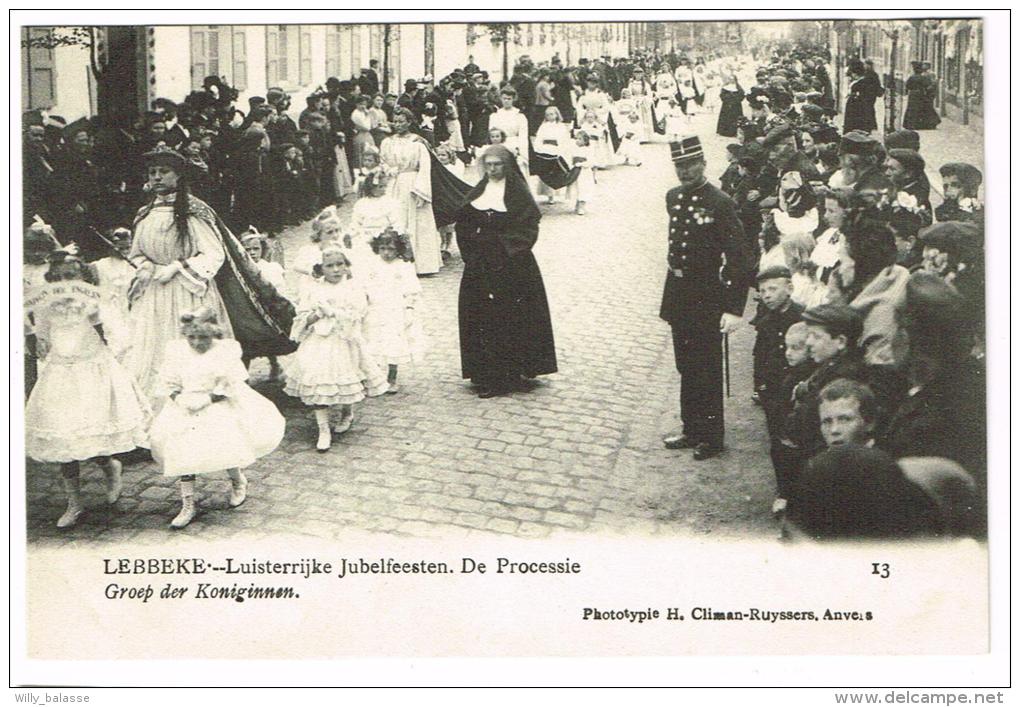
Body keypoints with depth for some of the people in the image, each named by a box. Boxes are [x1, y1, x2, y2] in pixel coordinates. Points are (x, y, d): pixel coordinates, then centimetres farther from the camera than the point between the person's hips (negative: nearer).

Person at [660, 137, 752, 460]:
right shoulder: (673, 197, 7)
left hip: (707, 298, -7)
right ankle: (692, 430, 27)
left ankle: (711, 438, 13)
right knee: (687, 369, 16)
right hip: (678, 296, 7)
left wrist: (734, 308, -20)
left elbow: (739, 258, -16)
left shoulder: (720, 203, -15)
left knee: (708, 372, 2)